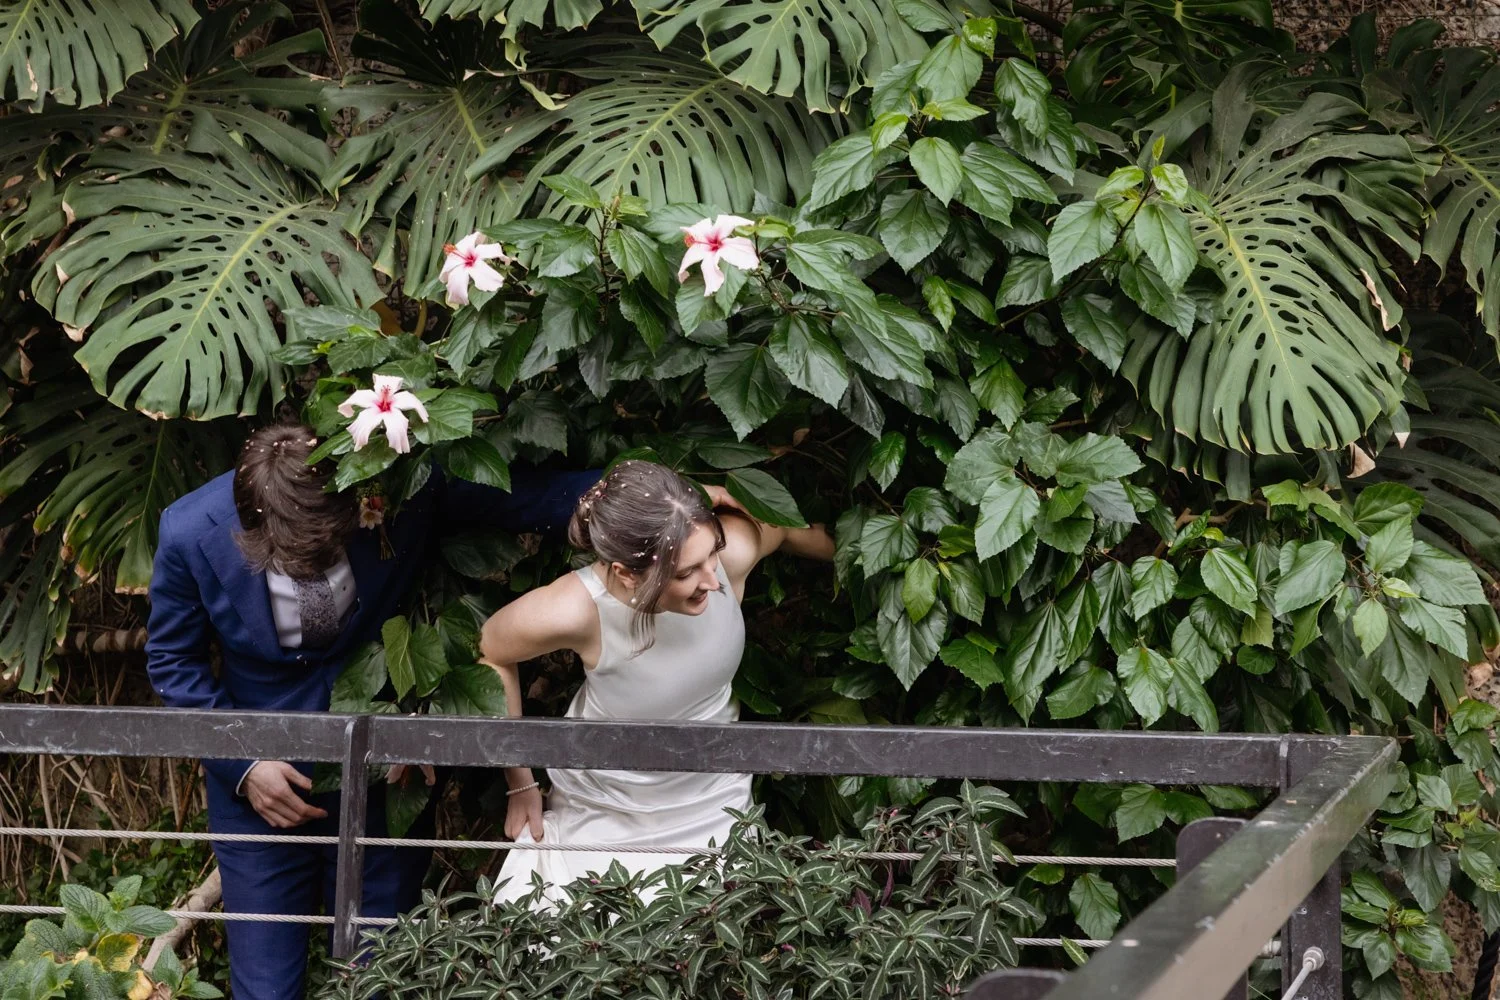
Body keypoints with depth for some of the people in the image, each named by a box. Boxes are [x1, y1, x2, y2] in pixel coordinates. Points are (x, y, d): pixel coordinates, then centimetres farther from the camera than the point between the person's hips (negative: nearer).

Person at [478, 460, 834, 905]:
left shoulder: (734, 550, -30)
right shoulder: (573, 611, -35)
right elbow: (489, 652, -12)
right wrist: (520, 782, -4)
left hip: (711, 802, 2)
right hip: (604, 811, -2)